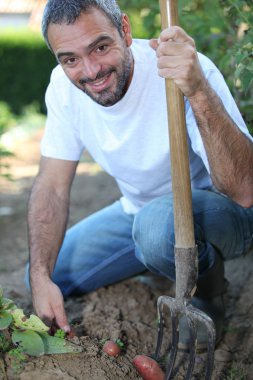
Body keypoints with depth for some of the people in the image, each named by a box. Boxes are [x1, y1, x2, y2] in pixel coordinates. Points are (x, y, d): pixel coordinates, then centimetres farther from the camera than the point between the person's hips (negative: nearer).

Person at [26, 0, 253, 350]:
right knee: (45, 277, 1)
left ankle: (208, 287, -4)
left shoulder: (188, 72, -30)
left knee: (160, 223, -39)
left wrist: (200, 93, -52)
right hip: (139, 212, 6)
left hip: (221, 215, -6)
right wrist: (41, 278, -18)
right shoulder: (64, 85, -12)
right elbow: (52, 186, -7)